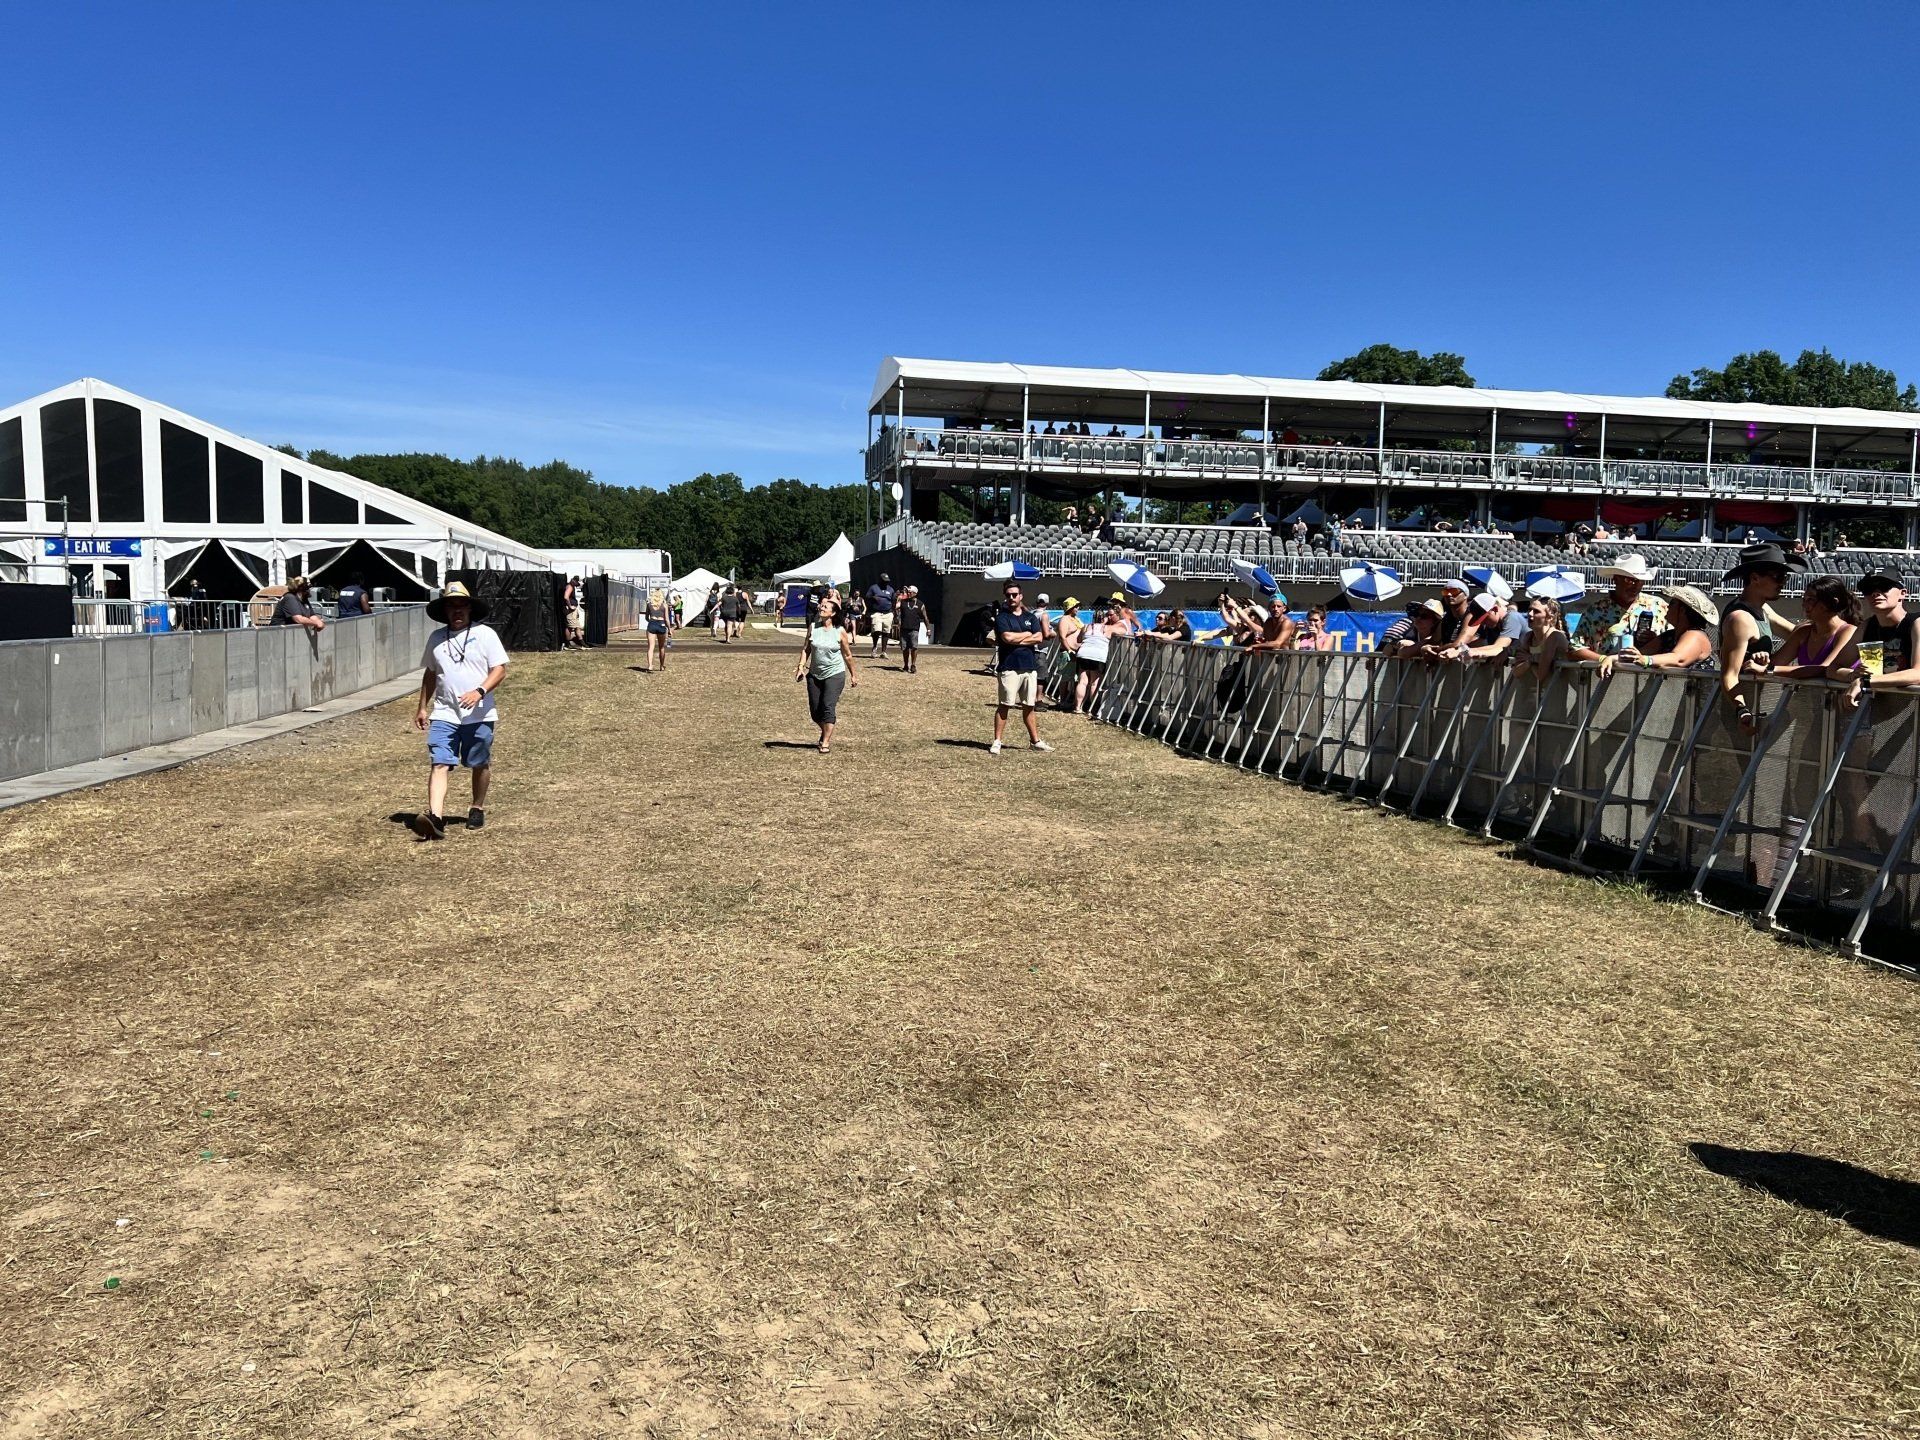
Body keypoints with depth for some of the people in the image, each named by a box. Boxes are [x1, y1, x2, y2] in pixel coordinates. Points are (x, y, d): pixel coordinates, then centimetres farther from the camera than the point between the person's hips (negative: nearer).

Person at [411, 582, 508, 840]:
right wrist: (422, 707, 20)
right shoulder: (436, 638, 10)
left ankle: (477, 809, 31)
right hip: (443, 714, 2)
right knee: (439, 764, -12)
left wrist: (480, 691, -22)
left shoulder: (484, 634, -2)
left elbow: (500, 669, -7)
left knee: (480, 764, 11)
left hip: (479, 714, -2)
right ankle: (435, 816, -23)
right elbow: (430, 673, 21)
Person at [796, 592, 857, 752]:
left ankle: (826, 742, -7)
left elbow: (847, 655, 2)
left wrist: (853, 675, 8)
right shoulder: (813, 627, 0)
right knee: (814, 710, 7)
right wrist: (801, 667, -7)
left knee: (828, 707, -14)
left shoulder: (840, 631, -7)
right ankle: (825, 731, 36)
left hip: (835, 674, -4)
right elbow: (806, 648, 6)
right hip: (814, 674, 4)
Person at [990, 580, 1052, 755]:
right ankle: (997, 742, -2)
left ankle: (1035, 740, 19)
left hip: (1030, 667, 4)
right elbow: (1007, 637, -16)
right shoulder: (1002, 617, 0)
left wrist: (1017, 640, -8)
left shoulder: (1031, 617, 14)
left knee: (1029, 706, 12)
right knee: (1004, 705, -5)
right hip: (1009, 667, -4)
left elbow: (1039, 638, 0)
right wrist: (1027, 634, -2)